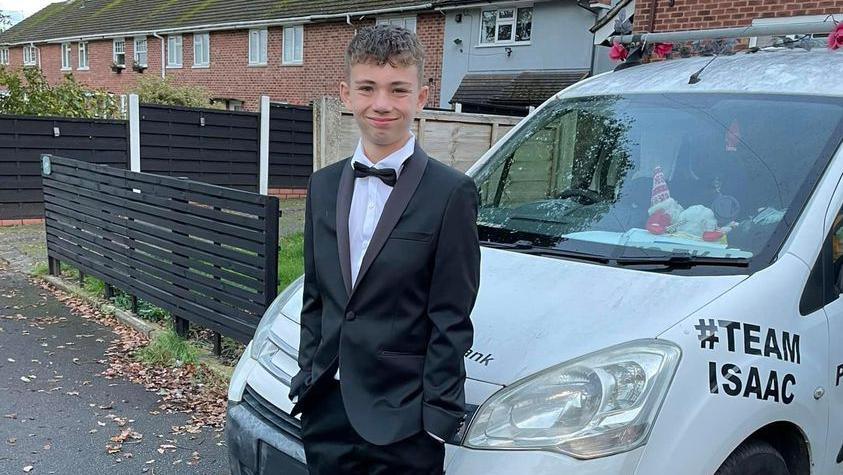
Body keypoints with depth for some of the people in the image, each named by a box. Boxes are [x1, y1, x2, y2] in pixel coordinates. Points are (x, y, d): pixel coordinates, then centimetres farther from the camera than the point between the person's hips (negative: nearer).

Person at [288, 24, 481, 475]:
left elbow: (451, 322, -10)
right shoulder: (323, 185, 6)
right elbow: (313, 299, 12)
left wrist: (437, 417, -10)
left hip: (401, 421, -5)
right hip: (325, 408, 5)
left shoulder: (451, 193, -11)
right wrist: (306, 378, 10)